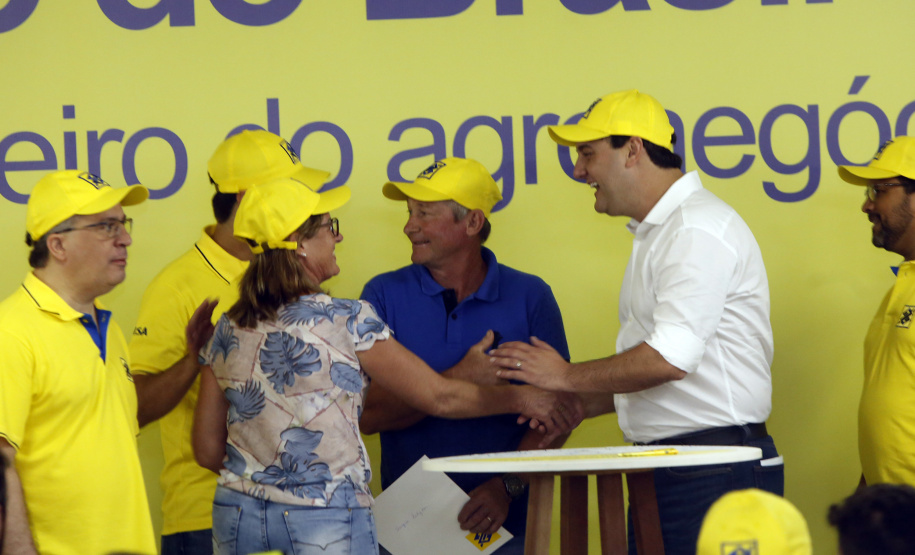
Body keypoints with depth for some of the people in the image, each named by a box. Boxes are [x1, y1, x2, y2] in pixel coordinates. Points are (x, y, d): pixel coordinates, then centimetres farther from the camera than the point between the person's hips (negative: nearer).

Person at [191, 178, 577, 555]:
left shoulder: (226, 332, 5)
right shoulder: (346, 322, -9)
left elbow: (207, 449, 9)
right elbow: (439, 396, -2)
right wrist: (520, 398, 12)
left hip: (238, 516, 5)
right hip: (328, 522, -5)